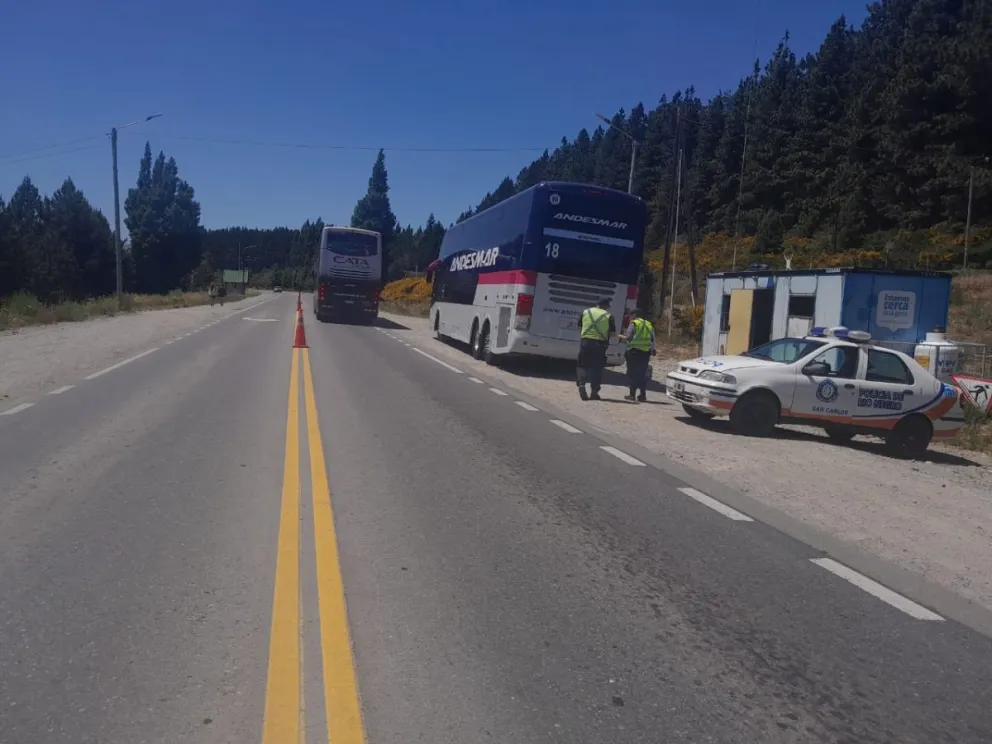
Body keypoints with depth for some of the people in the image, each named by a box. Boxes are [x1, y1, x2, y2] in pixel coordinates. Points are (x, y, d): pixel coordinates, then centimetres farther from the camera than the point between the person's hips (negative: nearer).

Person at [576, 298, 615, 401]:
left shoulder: (586, 312, 8)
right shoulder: (609, 316, 0)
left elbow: (580, 327, 13)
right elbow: (612, 333, 0)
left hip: (585, 341, 1)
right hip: (600, 344, -1)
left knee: (582, 365, 10)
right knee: (596, 367, 6)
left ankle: (581, 384, -12)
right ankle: (594, 392, 7)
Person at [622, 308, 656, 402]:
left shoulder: (633, 324, -4)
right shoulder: (649, 325, 15)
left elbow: (628, 337, -9)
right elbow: (653, 339, 13)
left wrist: (623, 337, 11)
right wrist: (652, 351, 15)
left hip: (635, 351, -6)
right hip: (646, 352, 6)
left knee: (632, 372, 1)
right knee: (642, 373, 12)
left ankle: (632, 394, 1)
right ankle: (643, 394, 12)